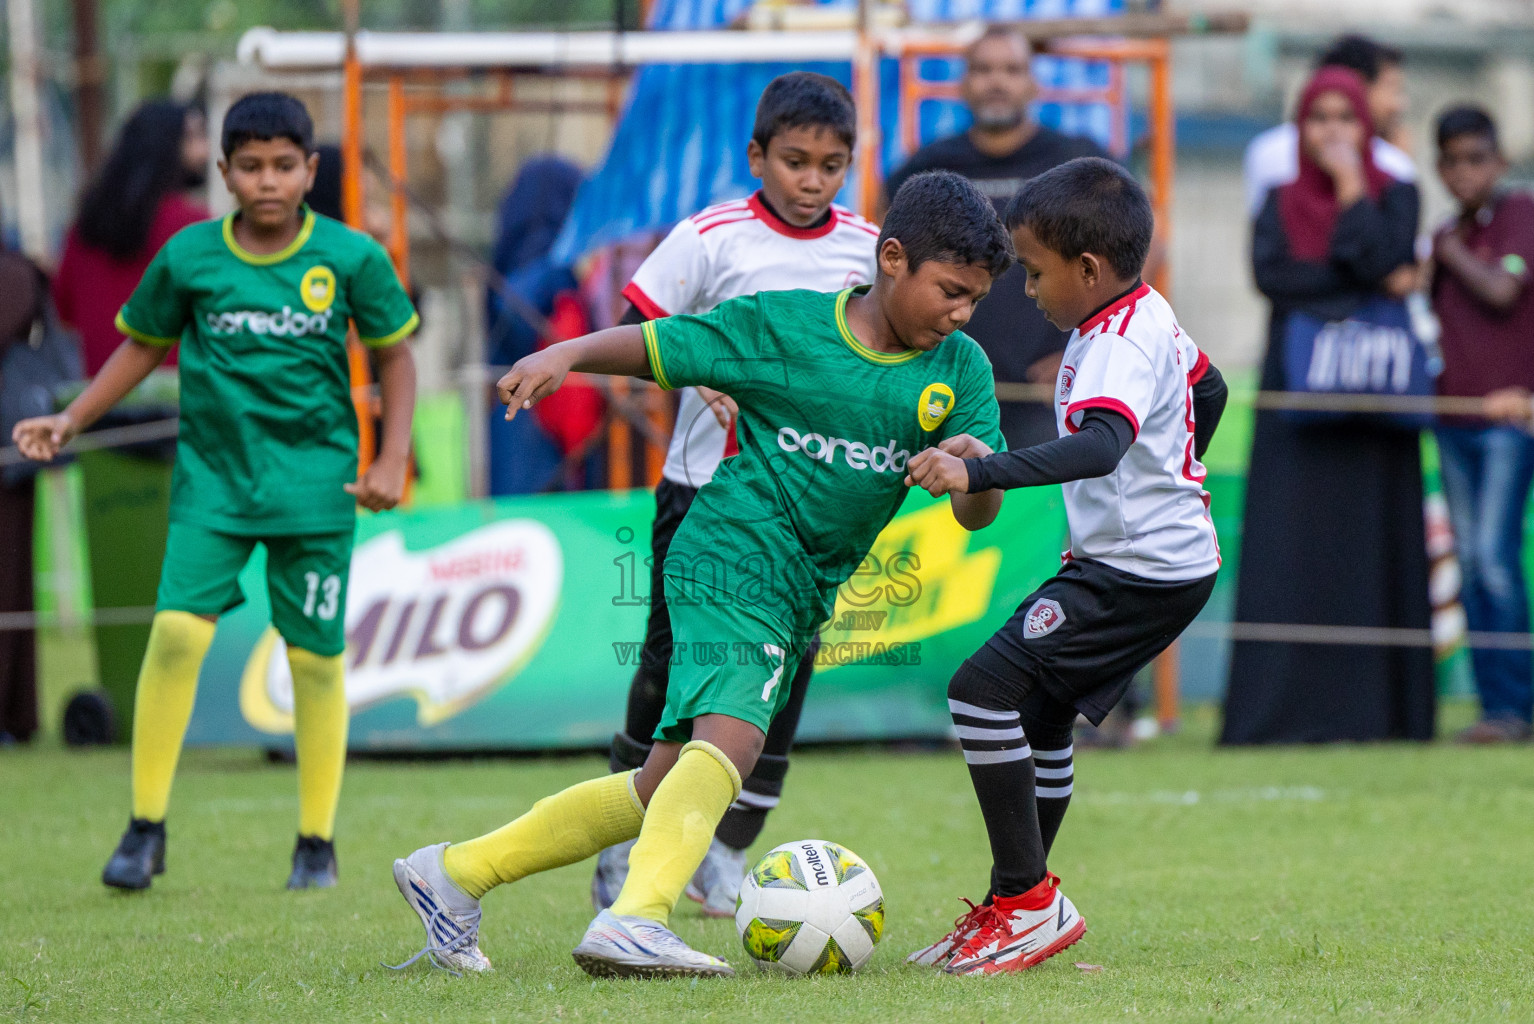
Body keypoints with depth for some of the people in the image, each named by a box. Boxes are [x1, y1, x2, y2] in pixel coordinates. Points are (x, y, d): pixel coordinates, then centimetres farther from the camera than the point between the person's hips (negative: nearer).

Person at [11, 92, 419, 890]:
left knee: (315, 655, 2)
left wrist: (392, 461, 0)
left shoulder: (351, 257, -3)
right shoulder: (188, 256, -1)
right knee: (178, 629, -14)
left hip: (315, 481, 0)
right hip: (212, 472, 0)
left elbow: (394, 354, 7)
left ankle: (317, 843, 14)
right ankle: (146, 829, -4)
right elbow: (143, 345, 14)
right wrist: (70, 420, 7)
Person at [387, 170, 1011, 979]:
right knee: (732, 732, -32)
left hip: (800, 594, 6)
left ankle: (454, 875, 22)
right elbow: (654, 345, 3)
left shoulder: (959, 371, 4)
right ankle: (633, 920, -46)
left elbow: (975, 515, 0)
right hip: (732, 555, -6)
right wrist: (566, 354, -15)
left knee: (663, 787, 10)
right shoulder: (781, 325, -5)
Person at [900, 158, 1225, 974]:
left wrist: (978, 473, -49)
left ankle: (1028, 901, -13)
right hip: (1165, 557, 11)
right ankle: (1016, 908, 30)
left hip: (1141, 574, -11)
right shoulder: (1146, 314, 9)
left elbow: (1100, 446, -41)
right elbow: (1208, 389, 28)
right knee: (1038, 717, 20)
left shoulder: (1120, 346, -23)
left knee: (983, 691, -17)